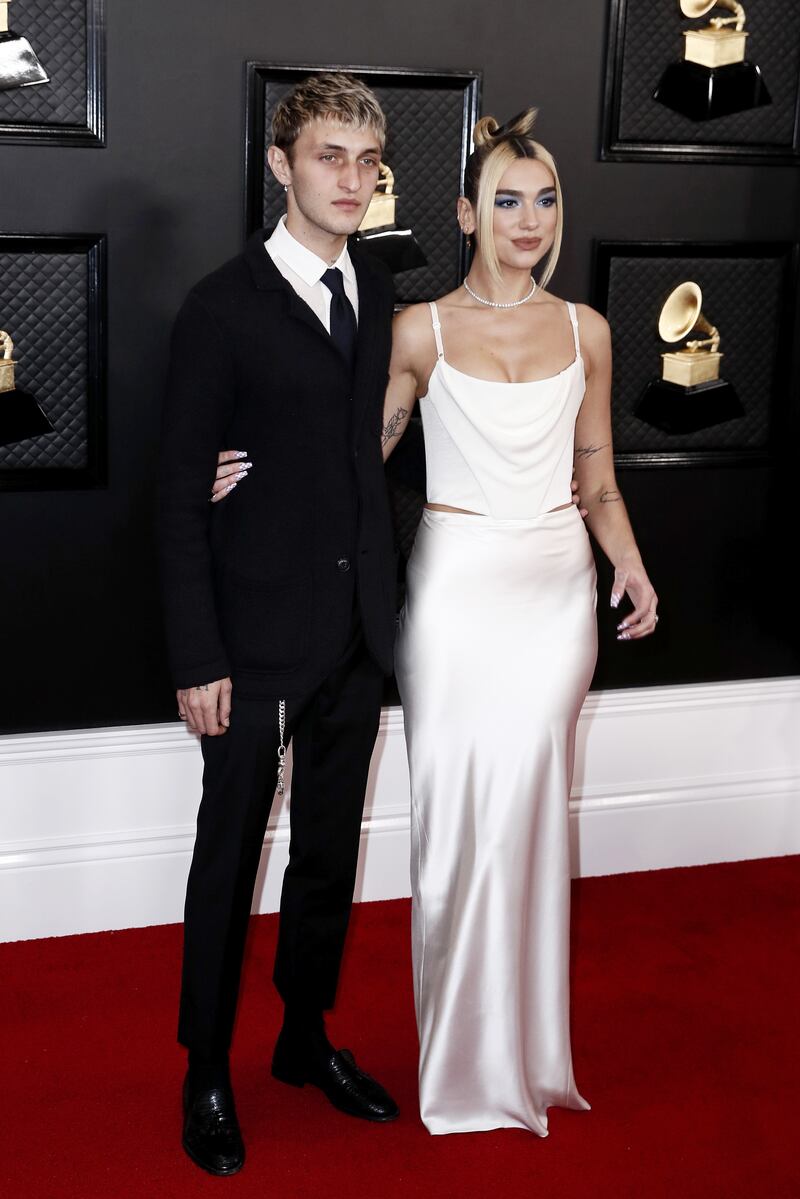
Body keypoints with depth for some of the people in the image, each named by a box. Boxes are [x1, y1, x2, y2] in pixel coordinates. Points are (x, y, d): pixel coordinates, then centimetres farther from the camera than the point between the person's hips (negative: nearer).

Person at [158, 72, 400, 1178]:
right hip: (259, 639, -5)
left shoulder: (377, 291, 7)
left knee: (331, 847, 16)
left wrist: (384, 601, 7)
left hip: (358, 631, 6)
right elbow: (183, 495, -11)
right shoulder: (222, 308, -11)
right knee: (231, 857, 6)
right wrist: (197, 658, -14)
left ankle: (307, 1036, 34)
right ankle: (207, 1074, 22)